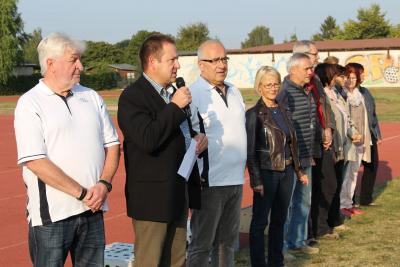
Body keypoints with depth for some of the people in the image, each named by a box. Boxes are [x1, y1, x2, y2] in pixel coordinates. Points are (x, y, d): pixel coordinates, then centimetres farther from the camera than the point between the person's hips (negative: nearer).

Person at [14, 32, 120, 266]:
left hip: (92, 211, 5)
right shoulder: (30, 103, -5)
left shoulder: (92, 98, 11)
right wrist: (82, 193, -13)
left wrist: (104, 184, -6)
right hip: (52, 214, -5)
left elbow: (112, 144, 12)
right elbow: (35, 161, -13)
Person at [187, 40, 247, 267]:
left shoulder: (235, 92, 13)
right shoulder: (193, 95, -11)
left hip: (236, 180, 7)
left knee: (228, 242, 16)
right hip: (209, 182, -7)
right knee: (202, 244, 0)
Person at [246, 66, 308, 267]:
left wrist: (298, 171, 15)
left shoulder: (282, 111, 10)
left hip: (286, 173, 7)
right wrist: (256, 180, -16)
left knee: (279, 220, 14)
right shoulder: (254, 114, -9)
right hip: (266, 173, -6)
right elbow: (250, 151, -12)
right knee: (260, 222, 2)